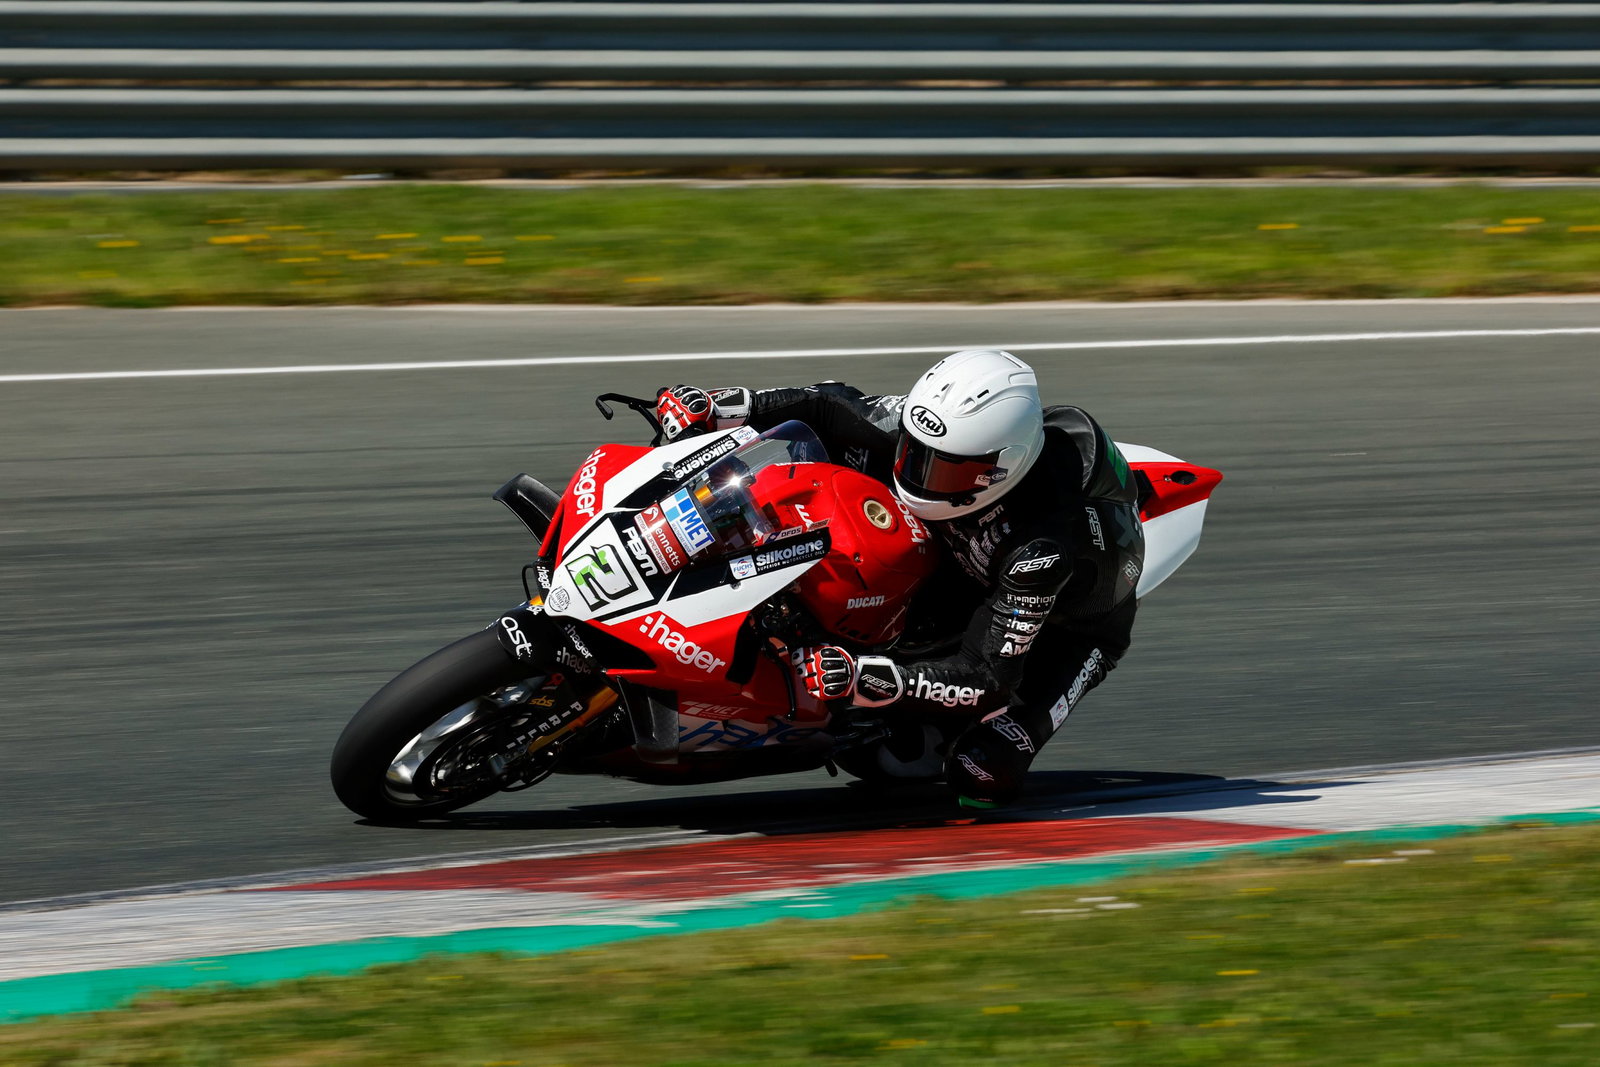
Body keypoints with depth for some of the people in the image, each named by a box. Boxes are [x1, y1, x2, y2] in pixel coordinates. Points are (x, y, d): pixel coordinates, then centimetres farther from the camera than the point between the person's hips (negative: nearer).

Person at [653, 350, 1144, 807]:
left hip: (1066, 629, -6)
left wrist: (869, 678, -52)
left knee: (981, 775, -26)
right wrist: (721, 407, -22)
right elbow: (835, 407, -11)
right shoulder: (929, 430, -27)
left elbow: (988, 677, -40)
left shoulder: (1044, 545, -43)